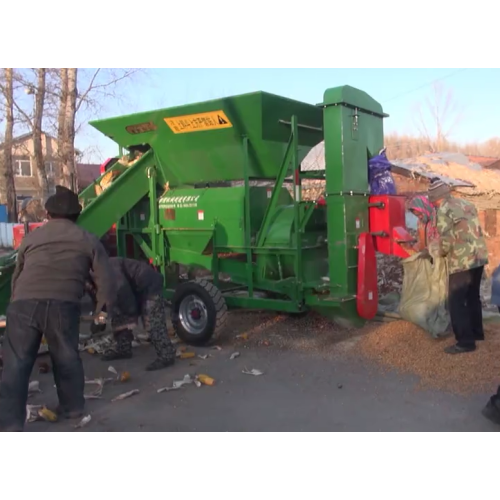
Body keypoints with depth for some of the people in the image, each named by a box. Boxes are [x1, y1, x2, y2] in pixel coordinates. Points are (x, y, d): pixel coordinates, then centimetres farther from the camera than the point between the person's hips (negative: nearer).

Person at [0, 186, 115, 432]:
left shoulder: (31, 237, 23)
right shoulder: (88, 240, 16)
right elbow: (104, 280, 12)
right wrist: (105, 307, 23)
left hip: (24, 302, 1)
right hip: (63, 304, 0)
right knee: (66, 357, 17)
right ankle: (73, 406, 30)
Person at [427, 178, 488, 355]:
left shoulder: (443, 211, -10)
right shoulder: (467, 204, 15)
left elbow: (447, 241, -14)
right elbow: (470, 232, 16)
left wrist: (439, 250, 6)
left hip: (462, 261, -9)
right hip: (480, 257, 9)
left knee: (456, 302, -1)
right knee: (473, 296, 23)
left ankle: (465, 342, 1)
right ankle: (477, 332, 35)